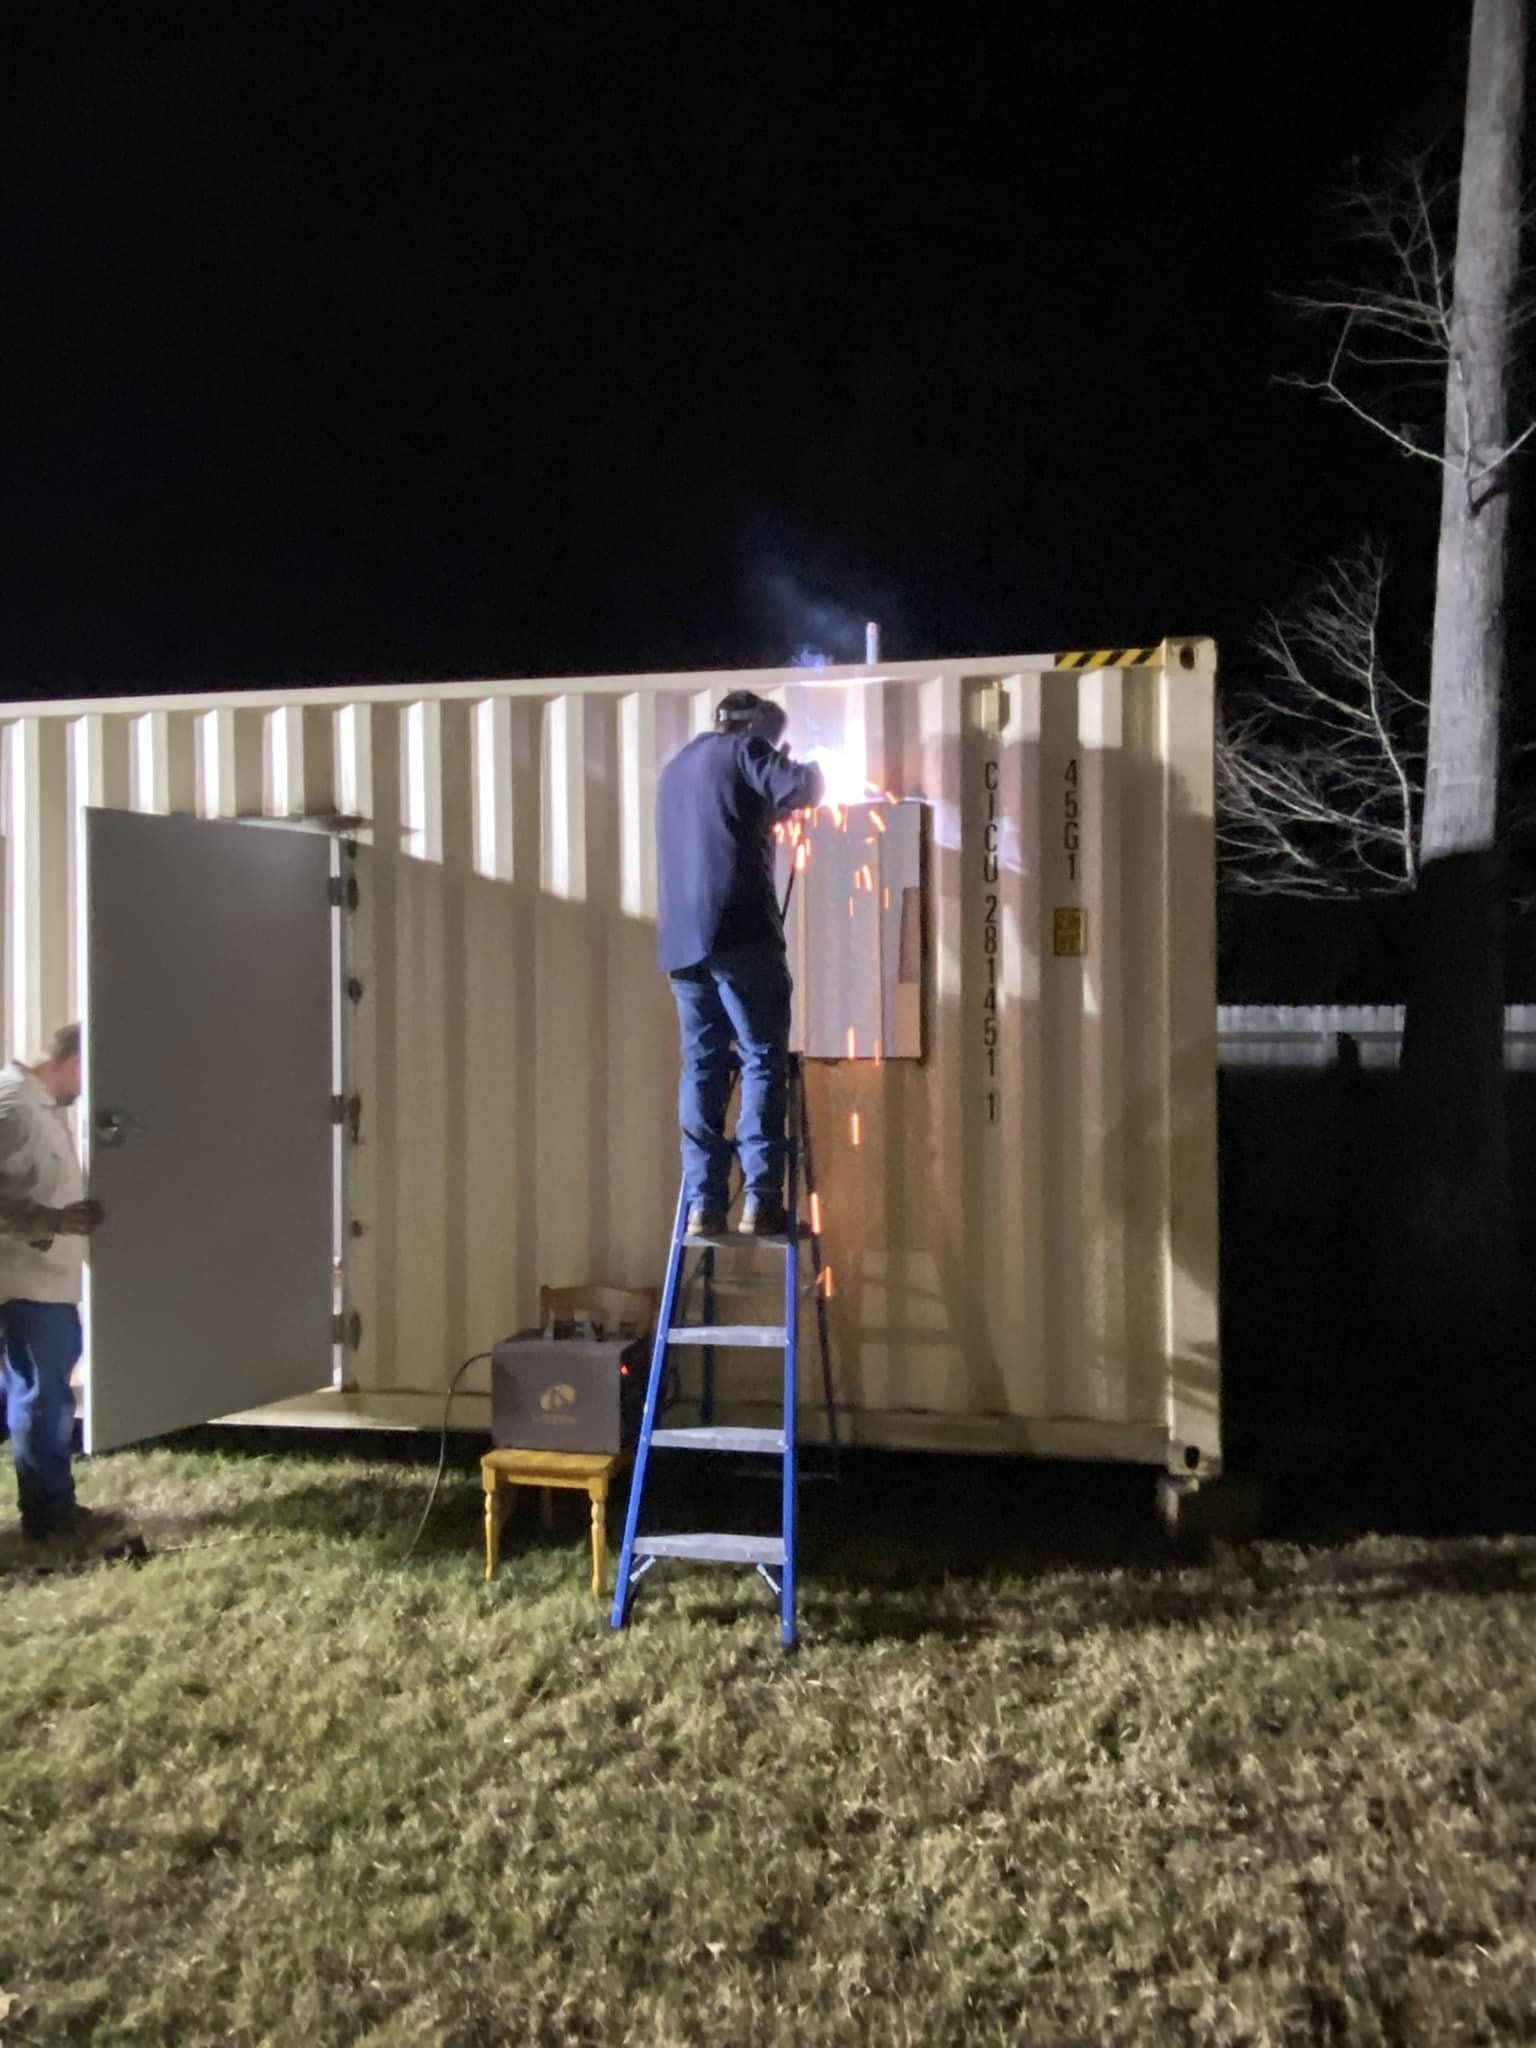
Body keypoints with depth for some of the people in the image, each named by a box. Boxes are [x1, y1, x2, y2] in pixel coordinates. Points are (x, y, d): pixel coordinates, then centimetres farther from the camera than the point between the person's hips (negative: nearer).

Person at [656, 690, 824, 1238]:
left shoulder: (676, 767, 28)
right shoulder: (743, 749, 4)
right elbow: (804, 790, -7)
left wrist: (768, 806, 33)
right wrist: (805, 768, 14)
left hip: (682, 938, 7)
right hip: (737, 931, -7)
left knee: (702, 1065, 6)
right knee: (763, 1059, -3)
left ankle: (703, 1204, 2)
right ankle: (761, 1200, -9)